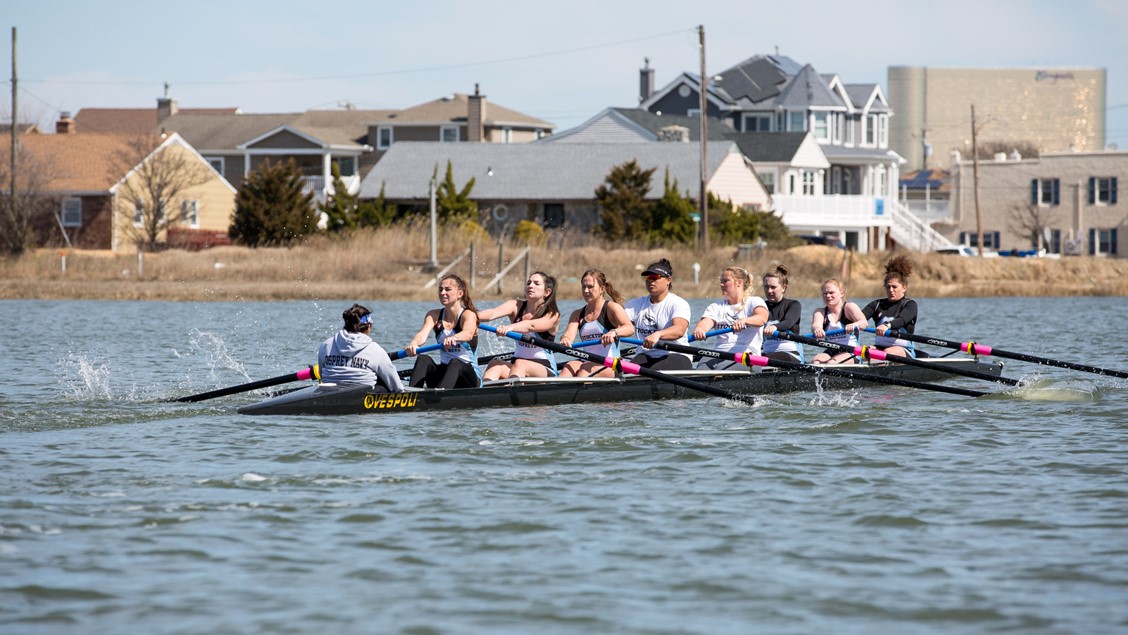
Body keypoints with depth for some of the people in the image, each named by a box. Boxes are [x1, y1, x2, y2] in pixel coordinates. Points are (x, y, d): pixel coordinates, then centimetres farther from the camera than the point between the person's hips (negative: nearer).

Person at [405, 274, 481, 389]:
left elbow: (468, 333, -31)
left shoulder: (468, 315, -7)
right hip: (444, 370, 4)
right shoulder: (434, 315, 6)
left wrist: (454, 338, -55)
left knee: (455, 363, -36)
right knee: (423, 359, -24)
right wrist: (414, 343, -40)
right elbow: (423, 334, -14)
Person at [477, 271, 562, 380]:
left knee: (520, 364, -36)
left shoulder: (552, 315, -6)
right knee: (495, 365, -28)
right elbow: (492, 313, -16)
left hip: (545, 370, -4)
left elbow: (531, 326, -28)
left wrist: (510, 327, -49)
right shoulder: (516, 306, 6)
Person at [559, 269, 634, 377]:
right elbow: (569, 335, -2)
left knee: (584, 371, -34)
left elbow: (630, 329, -17)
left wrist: (614, 332, -40)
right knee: (567, 369, -28)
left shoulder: (612, 307, 0)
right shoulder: (577, 314, 16)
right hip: (587, 362, 4)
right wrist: (565, 340, -29)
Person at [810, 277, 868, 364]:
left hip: (851, 352, -3)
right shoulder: (820, 311, 11)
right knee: (815, 361, -28)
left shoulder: (849, 307, 1)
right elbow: (816, 324, -12)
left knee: (832, 363, -33)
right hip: (830, 352, 3)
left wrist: (853, 325, -43)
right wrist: (817, 329, -40)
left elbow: (864, 322, -17)